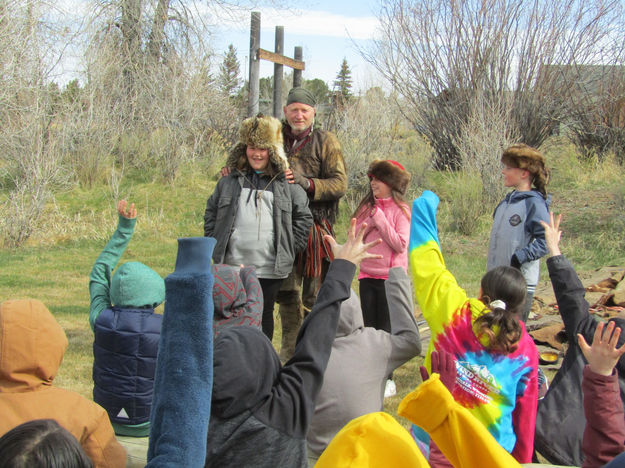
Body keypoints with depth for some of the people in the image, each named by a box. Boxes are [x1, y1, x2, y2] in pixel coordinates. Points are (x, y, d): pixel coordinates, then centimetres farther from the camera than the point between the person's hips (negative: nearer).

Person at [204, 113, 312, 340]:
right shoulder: (230, 182, 10)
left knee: (264, 314, 7)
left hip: (270, 269, -1)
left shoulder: (286, 185, 4)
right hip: (232, 266, 2)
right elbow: (211, 213, 18)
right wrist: (214, 243, 7)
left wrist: (290, 249, 2)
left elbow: (303, 217, 8)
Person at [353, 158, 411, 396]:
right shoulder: (368, 207, 10)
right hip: (368, 276, 5)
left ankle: (387, 379, 10)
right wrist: (368, 225, -9)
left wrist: (380, 220, -15)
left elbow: (400, 244, -16)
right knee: (369, 328, 10)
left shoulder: (400, 210, -6)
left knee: (385, 329, 1)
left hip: (390, 277, -5)